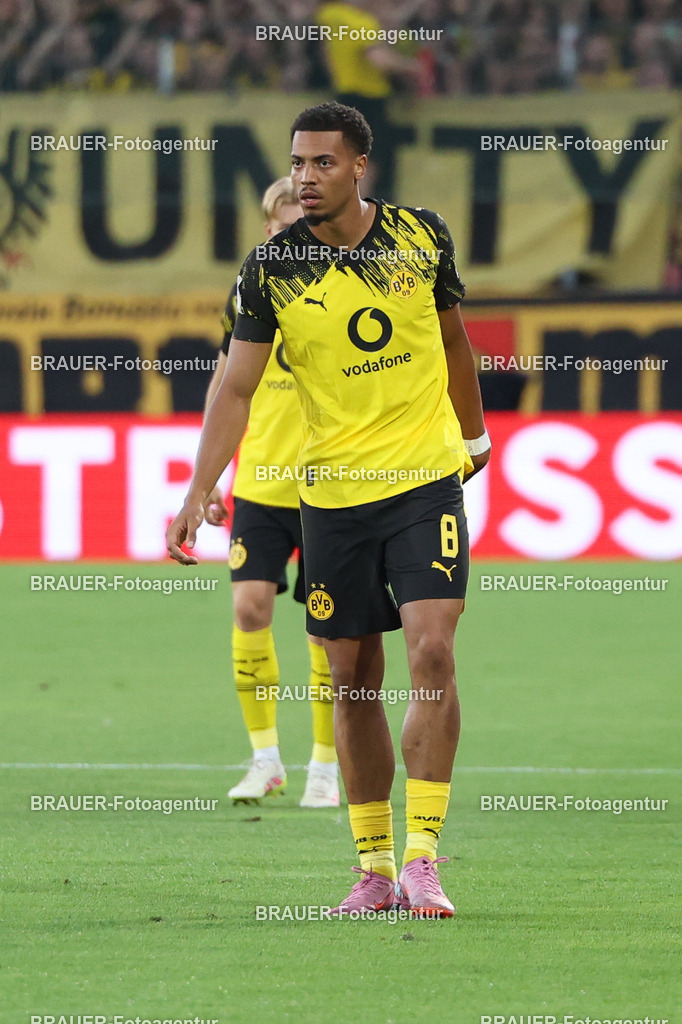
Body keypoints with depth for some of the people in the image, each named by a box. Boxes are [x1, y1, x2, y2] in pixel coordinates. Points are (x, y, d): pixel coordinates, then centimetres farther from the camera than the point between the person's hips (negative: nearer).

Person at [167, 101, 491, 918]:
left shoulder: (423, 236, -1)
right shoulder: (270, 270, -6)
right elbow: (236, 387, -9)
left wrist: (473, 432, 26)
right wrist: (199, 491, -21)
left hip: (425, 479, -1)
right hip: (330, 495, 1)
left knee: (432, 652, -15)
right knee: (353, 679, 4)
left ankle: (421, 858, -13)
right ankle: (373, 867, 14)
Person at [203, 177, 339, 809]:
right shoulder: (249, 296, 3)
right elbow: (224, 385, 11)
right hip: (259, 487, 2)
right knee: (250, 605, -10)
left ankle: (324, 768, 12)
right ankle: (265, 759, 2)